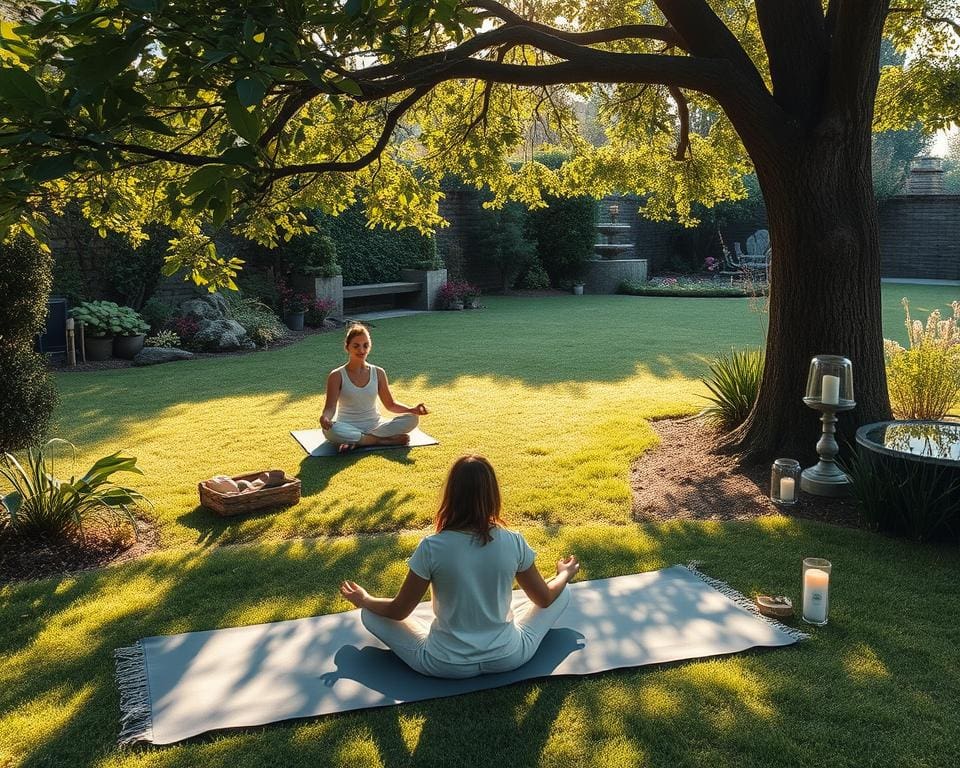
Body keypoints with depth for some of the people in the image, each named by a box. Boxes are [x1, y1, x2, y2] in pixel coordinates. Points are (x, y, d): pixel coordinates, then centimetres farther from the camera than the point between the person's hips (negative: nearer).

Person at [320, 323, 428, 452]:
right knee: (330, 430, -38)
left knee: (412, 419, -18)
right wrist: (325, 417, -35)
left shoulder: (378, 373, 3)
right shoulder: (337, 376, -6)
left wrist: (412, 410, -8)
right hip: (349, 428, -3)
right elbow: (330, 407, -11)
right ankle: (382, 440, -22)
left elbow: (390, 404, 10)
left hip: (374, 425, 3)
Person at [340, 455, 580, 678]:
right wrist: (565, 574, 24)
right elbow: (545, 599, 2)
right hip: (508, 658, 2)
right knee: (562, 593, 21)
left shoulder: (431, 548, -20)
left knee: (370, 613, 15)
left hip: (446, 665, -2)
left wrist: (363, 600, 13)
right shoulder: (513, 542, -14)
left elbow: (398, 611, -8)